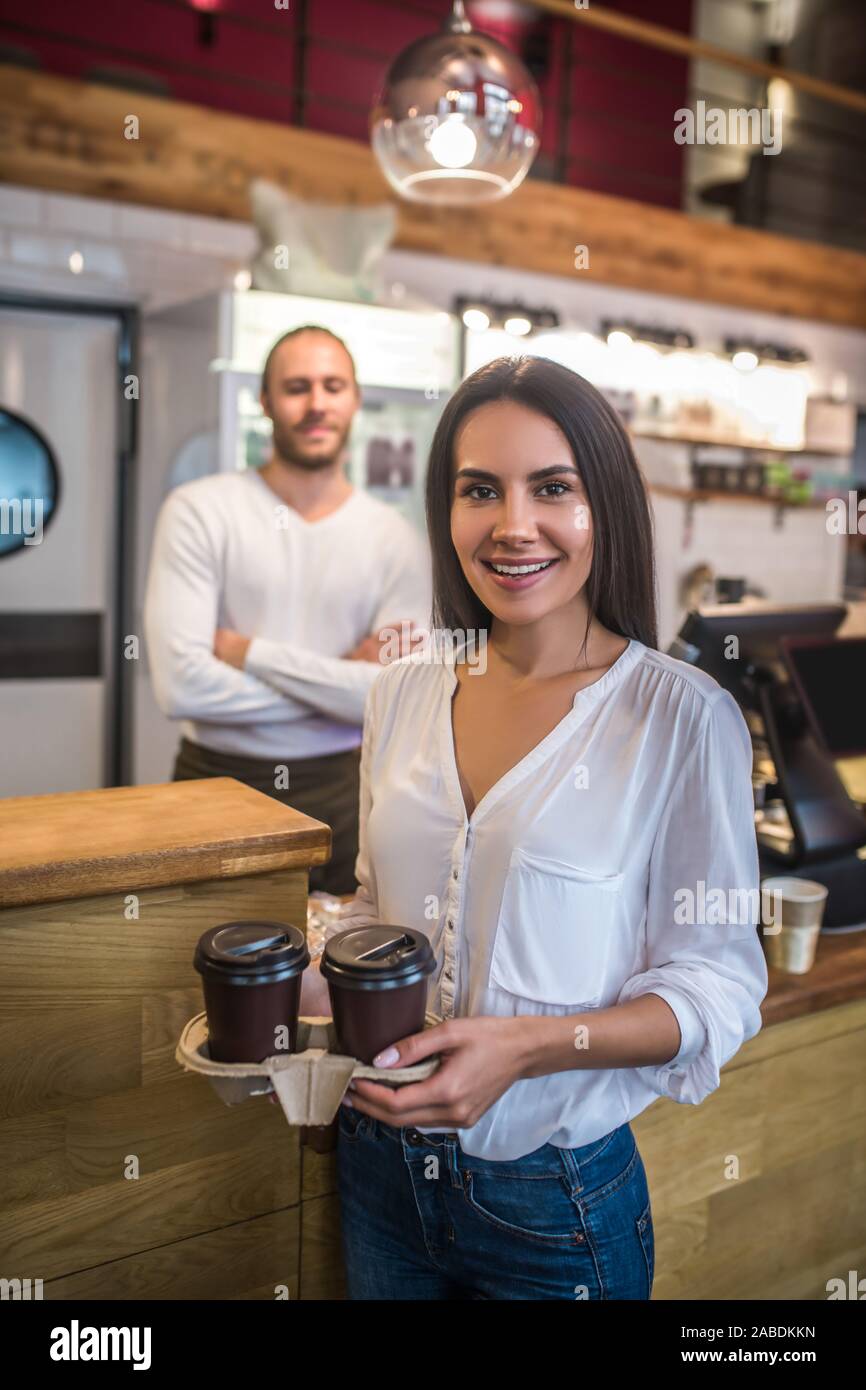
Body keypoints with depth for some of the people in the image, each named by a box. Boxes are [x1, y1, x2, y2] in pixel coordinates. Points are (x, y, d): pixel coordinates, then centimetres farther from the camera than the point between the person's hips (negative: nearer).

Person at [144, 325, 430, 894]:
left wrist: (250, 652, -14)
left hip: (342, 791, 1)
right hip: (218, 781, -1)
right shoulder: (199, 510, -6)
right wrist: (341, 683, -12)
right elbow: (180, 685, -16)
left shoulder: (399, 540, -1)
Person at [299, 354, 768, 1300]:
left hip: (556, 1202, -3)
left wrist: (527, 1045, -26)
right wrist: (291, 993, -7)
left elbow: (717, 985, -12)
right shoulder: (403, 692, -1)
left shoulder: (683, 716, -16)